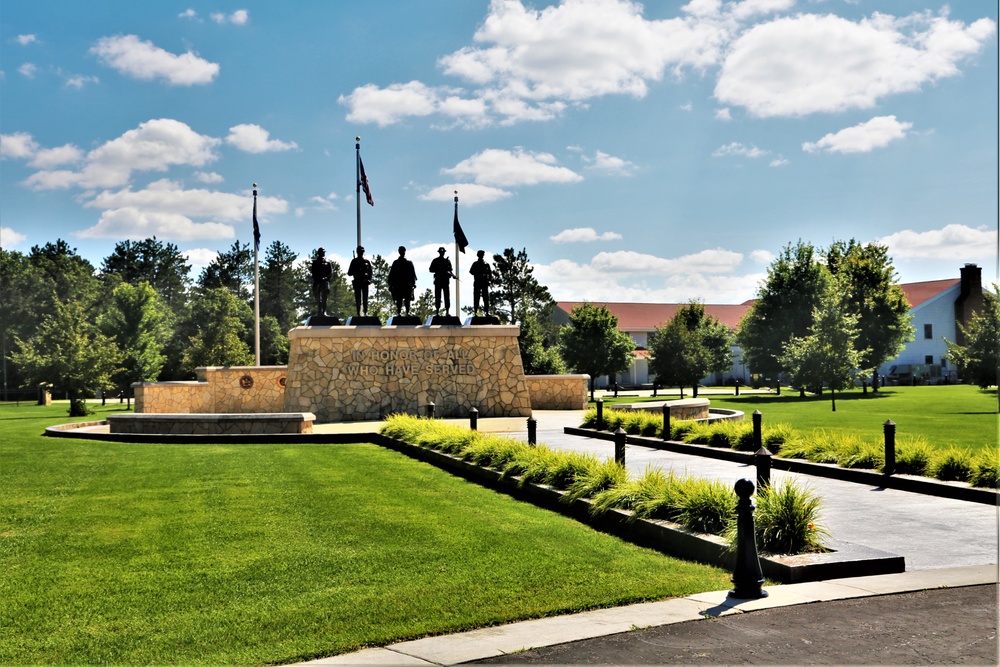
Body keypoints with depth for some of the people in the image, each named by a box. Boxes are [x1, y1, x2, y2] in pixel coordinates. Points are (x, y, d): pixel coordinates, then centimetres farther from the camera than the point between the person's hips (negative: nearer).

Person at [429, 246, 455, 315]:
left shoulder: (447, 261, 12)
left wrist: (452, 275, -6)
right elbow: (431, 270, 4)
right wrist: (438, 270, -12)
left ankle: (447, 311, 2)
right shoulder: (435, 261, 6)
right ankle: (437, 311, 2)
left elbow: (450, 270, 13)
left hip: (446, 281, 2)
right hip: (438, 280, -2)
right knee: (437, 296, -1)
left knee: (447, 296, -1)